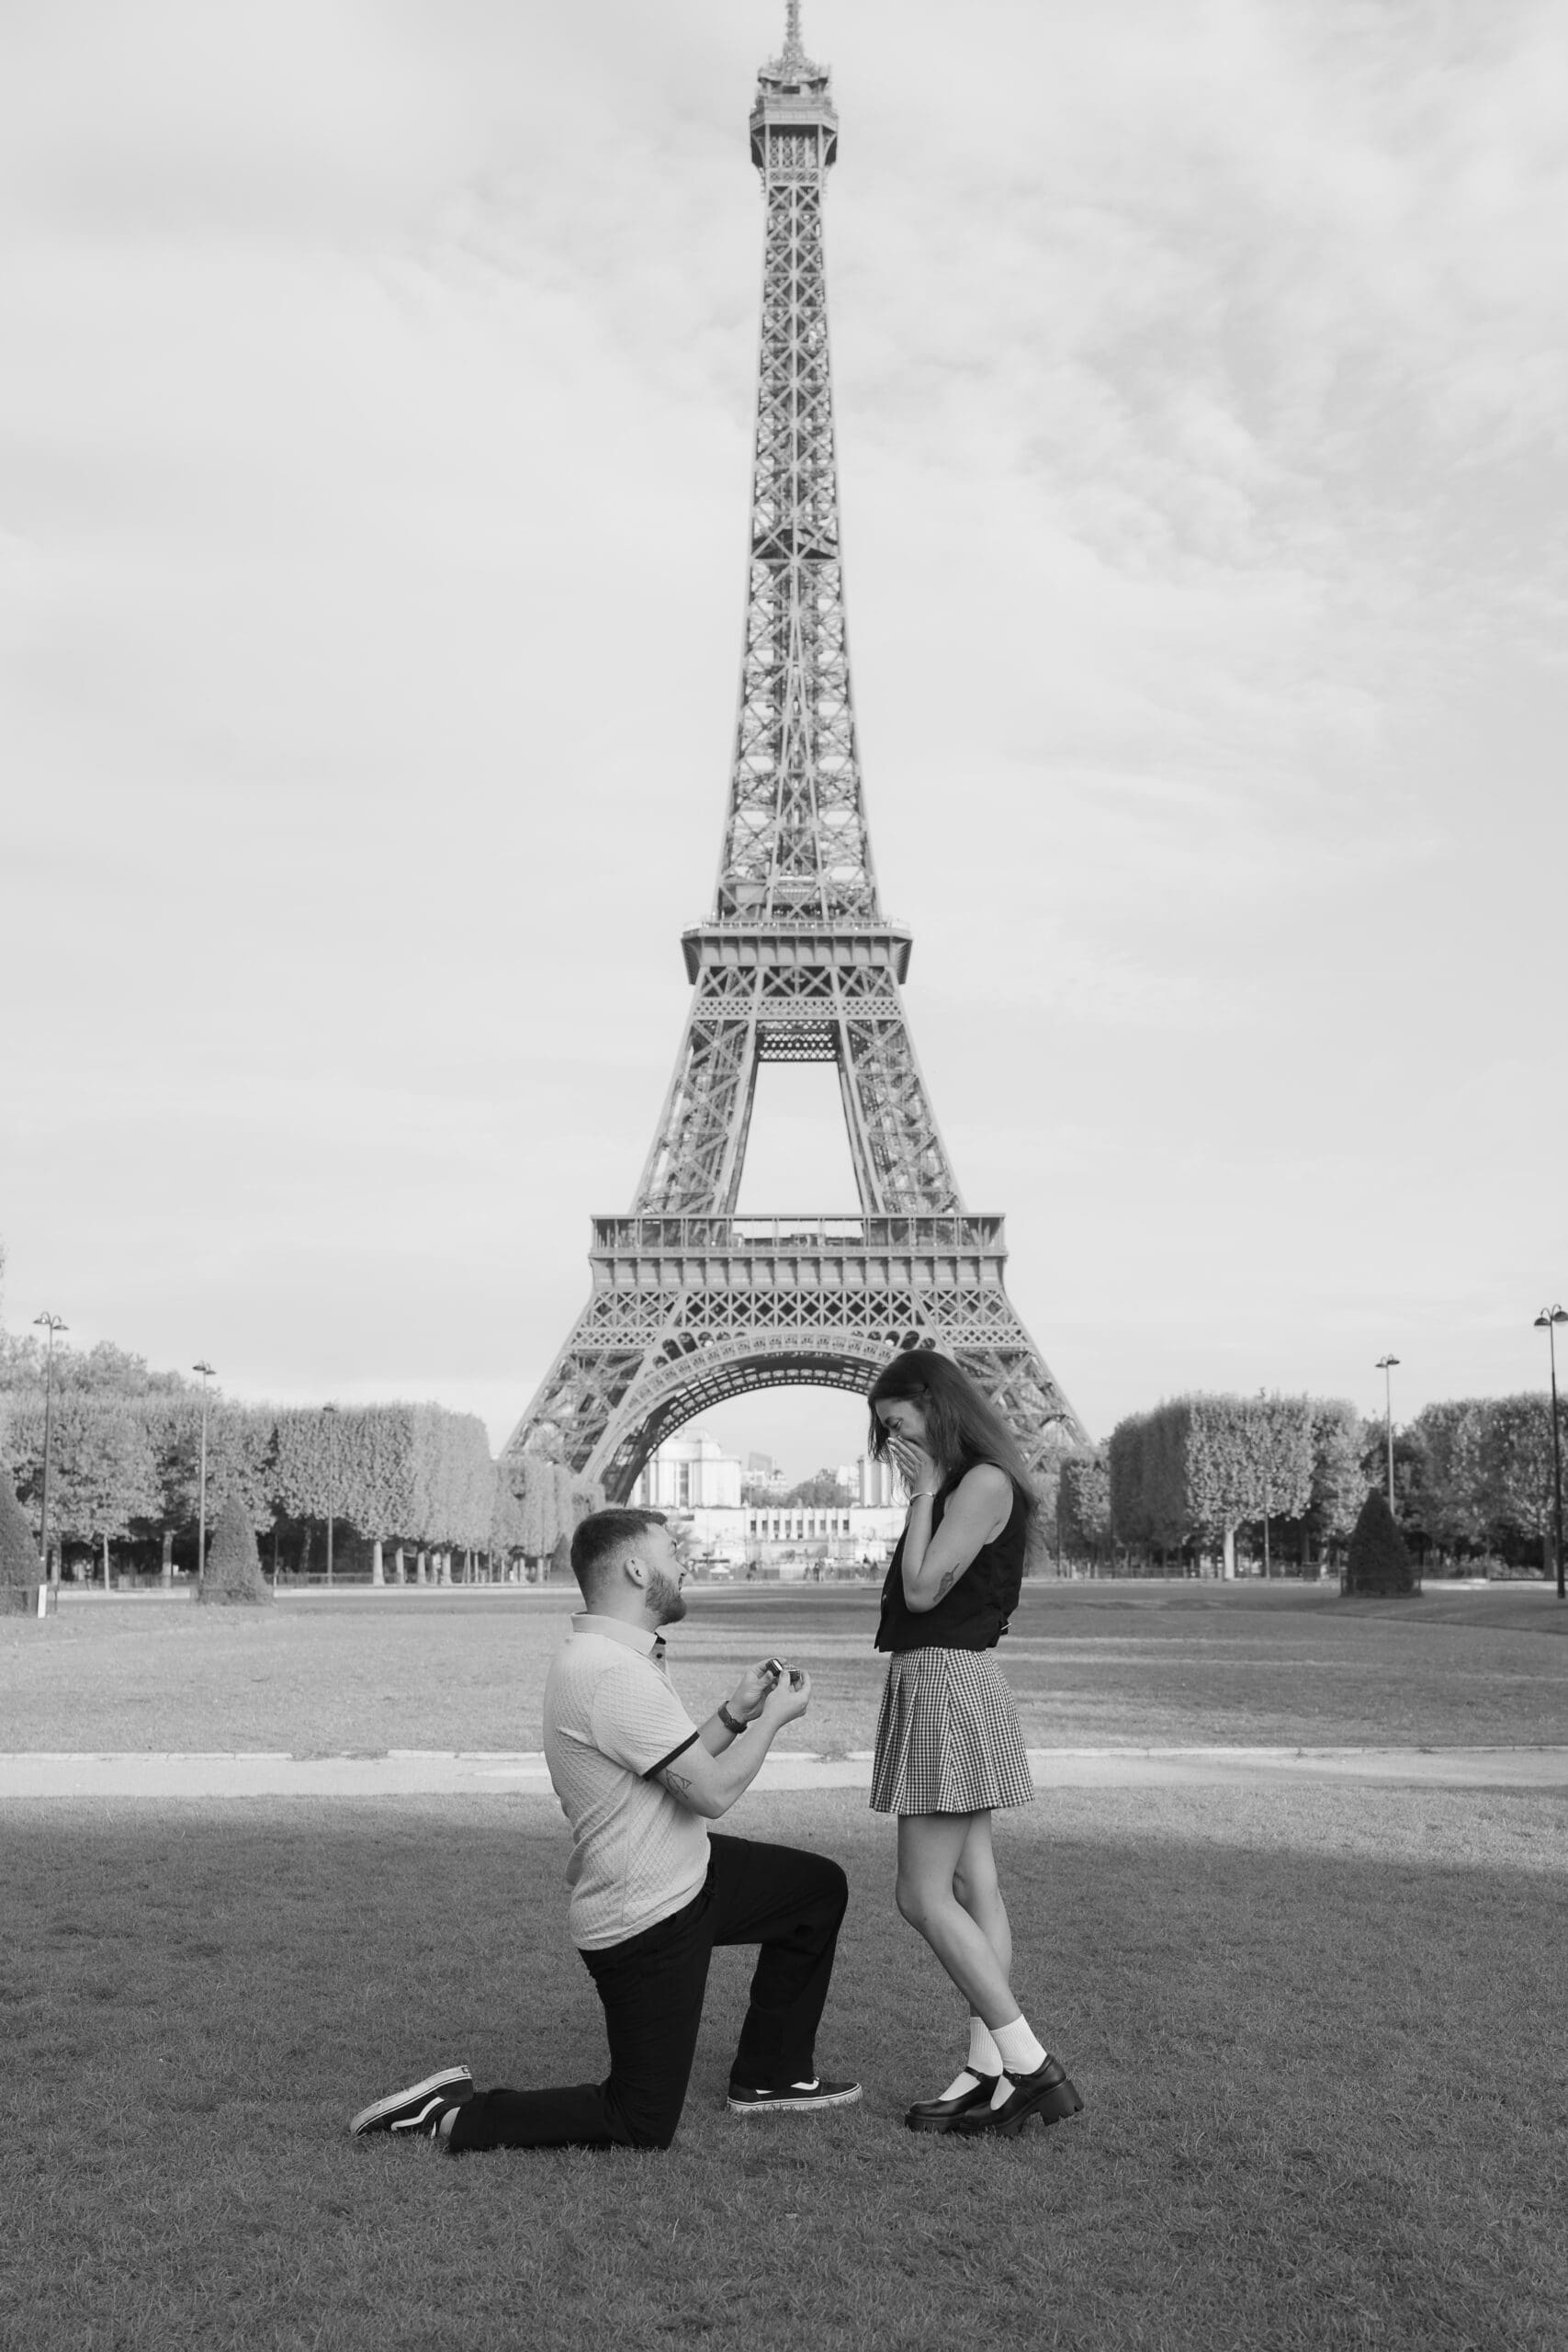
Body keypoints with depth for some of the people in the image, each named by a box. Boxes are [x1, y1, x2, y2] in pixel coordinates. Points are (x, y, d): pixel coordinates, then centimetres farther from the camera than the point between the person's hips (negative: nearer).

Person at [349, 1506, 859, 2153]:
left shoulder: (607, 1657, 6)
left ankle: (770, 2076, 29)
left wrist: (735, 1712, 3)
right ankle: (452, 2118, 5)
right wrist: (774, 1717, -9)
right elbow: (713, 1792, -24)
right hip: (647, 1922, -10)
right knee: (642, 2126, 1)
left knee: (820, 1886, 19)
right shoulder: (614, 1674, -29)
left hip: (685, 1875, 10)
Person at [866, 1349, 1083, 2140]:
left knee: (924, 1897, -8)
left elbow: (923, 1590, -18)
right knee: (972, 1889, 10)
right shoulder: (954, 1485, 15)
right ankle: (989, 2075, 14)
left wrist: (923, 1494, -11)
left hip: (948, 1682, -10)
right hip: (930, 1682, 10)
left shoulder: (985, 1482, -14)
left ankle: (1033, 2068, -3)